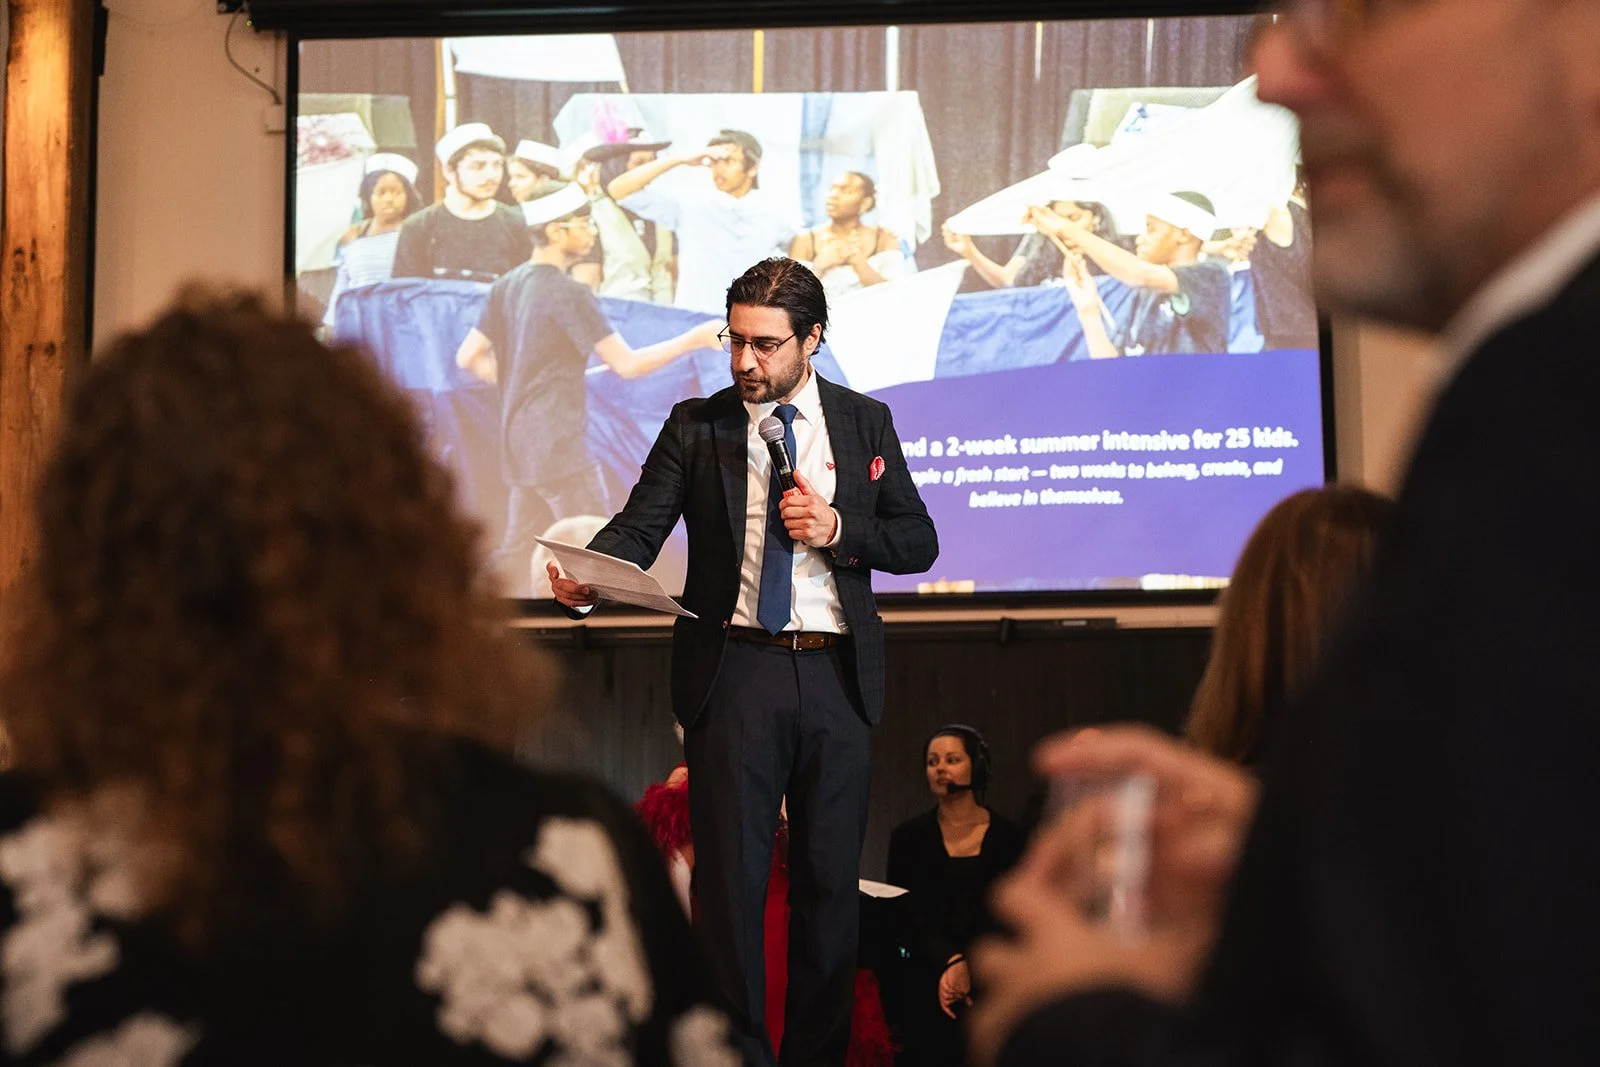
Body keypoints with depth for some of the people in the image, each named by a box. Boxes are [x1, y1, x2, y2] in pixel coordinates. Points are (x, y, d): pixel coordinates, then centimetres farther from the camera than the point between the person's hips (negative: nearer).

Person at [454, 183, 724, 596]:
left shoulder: (507, 286, 9)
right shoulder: (568, 293, -15)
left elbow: (468, 357, 11)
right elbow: (627, 364, -16)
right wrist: (695, 339, -10)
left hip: (519, 443, 8)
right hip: (560, 446, -8)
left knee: (517, 553, 13)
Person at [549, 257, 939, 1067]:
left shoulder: (865, 423, 9)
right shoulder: (696, 425, 5)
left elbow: (919, 541, 10)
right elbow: (640, 525, -6)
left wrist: (838, 529, -9)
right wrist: (588, 580, -27)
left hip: (836, 673, 1)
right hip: (733, 669, -1)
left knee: (830, 876, 5)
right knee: (730, 873, -2)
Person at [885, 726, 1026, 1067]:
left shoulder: (1008, 838, 2)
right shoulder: (909, 837, 4)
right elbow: (905, 920, -1)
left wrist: (969, 967, -15)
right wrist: (949, 961, -18)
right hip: (927, 988, 1)